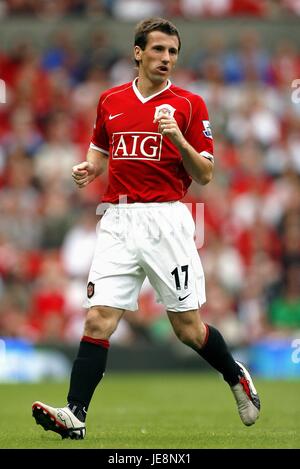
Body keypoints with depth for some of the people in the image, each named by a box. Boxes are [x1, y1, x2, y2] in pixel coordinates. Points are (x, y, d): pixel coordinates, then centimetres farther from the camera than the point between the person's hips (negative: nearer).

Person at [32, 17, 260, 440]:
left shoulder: (189, 105, 0)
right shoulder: (111, 101, 11)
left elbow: (205, 175, -2)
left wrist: (177, 138, -18)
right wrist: (88, 169, 5)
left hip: (166, 220, -3)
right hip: (118, 220, 3)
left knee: (188, 328, 4)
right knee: (98, 319, -9)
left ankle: (237, 377, 31)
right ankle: (75, 415, -13)